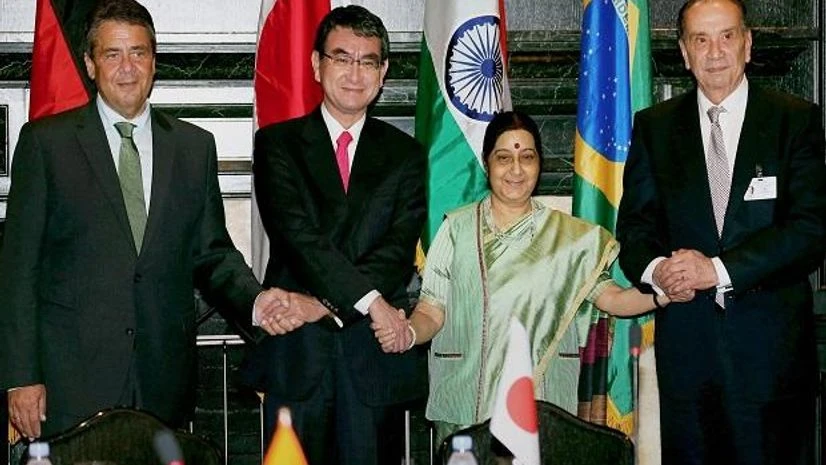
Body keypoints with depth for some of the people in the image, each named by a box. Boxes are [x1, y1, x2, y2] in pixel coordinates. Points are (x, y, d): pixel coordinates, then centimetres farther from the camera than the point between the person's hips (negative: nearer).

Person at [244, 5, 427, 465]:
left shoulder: (406, 154, 10)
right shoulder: (278, 143, 5)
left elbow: (399, 253, -3)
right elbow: (298, 235, -9)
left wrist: (324, 304, -15)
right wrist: (369, 301, -18)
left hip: (376, 354, 1)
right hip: (296, 353, -1)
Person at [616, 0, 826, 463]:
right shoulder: (654, 126, 9)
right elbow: (634, 224, 7)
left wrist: (719, 268, -16)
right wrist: (655, 267, -16)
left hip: (772, 342, -2)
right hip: (685, 342, 2)